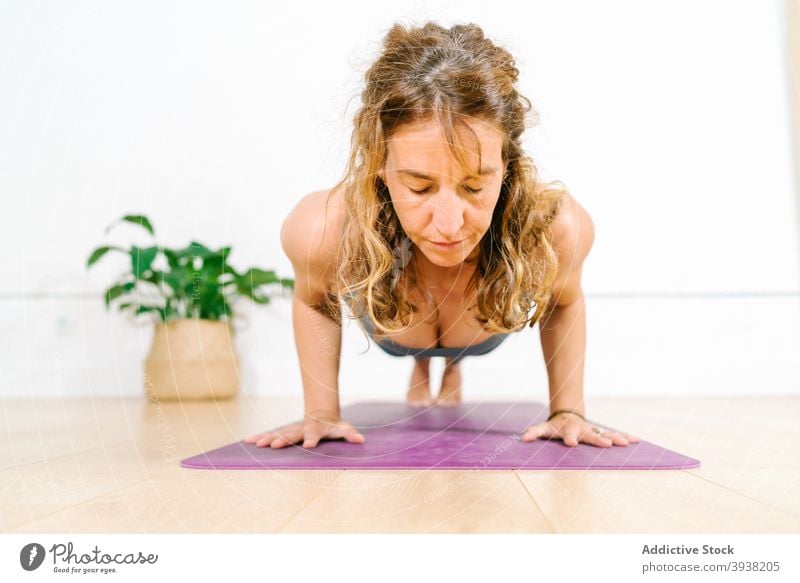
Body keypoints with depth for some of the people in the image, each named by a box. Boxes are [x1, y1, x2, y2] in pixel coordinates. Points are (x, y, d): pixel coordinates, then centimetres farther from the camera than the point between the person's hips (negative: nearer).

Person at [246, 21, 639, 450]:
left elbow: (564, 302, -17)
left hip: (485, 333, 1)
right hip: (388, 329, 0)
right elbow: (313, 301, -18)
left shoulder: (557, 230, -45)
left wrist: (568, 411, -16)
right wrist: (320, 414, -17)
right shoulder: (322, 231, -46)